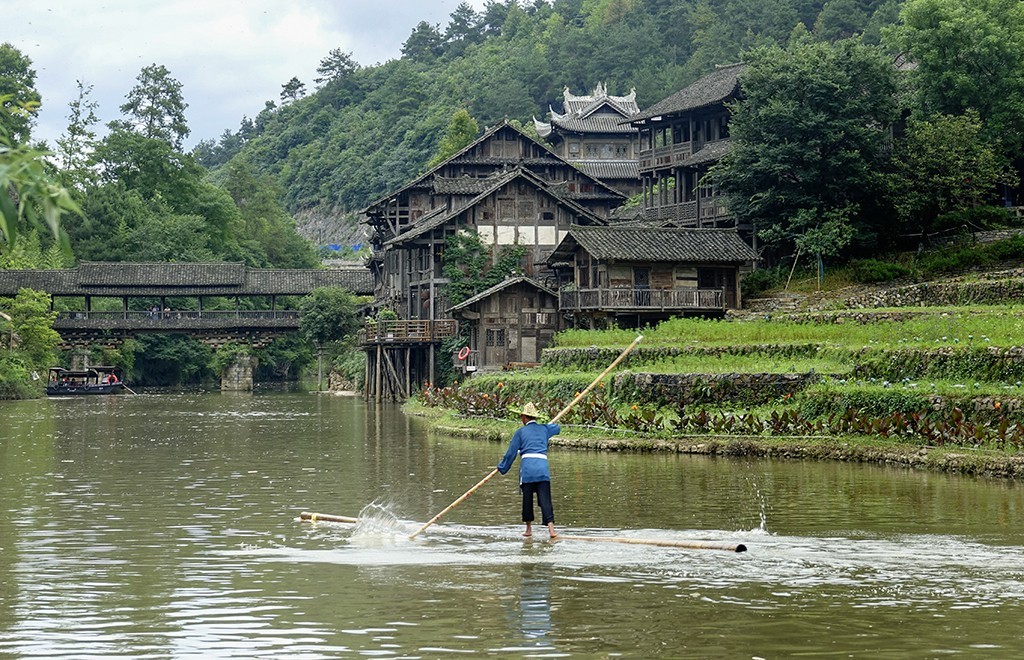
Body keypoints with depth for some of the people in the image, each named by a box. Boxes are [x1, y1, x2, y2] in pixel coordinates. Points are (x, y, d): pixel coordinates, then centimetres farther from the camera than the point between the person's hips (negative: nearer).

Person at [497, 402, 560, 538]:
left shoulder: (520, 432, 7)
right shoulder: (544, 429, 16)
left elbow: (511, 453, 8)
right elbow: (557, 428, 40)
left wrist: (502, 468, 20)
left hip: (527, 467, -2)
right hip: (543, 467, 2)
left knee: (527, 499, 10)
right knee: (545, 499, -2)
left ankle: (529, 528, 16)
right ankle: (551, 526, -17)